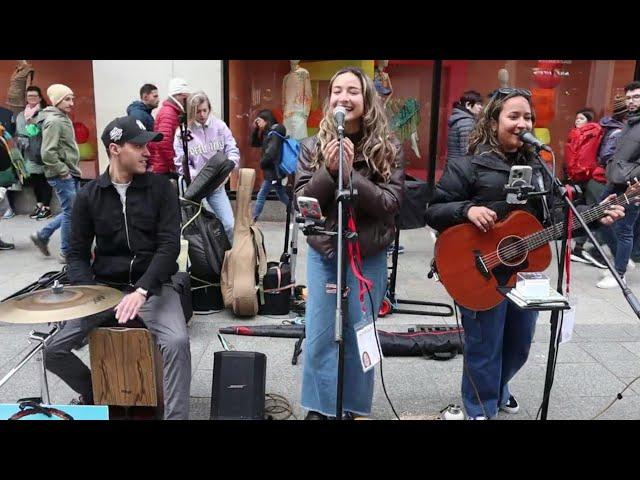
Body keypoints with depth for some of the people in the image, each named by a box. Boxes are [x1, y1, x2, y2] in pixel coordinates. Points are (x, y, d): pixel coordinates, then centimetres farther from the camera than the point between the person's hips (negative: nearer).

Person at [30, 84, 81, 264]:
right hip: (62, 176, -9)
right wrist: (63, 171, -16)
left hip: (71, 174, 9)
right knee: (71, 213, -2)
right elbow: (47, 153, -22)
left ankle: (42, 235, 26)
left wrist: (73, 169, 15)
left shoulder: (64, 119, 15)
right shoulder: (53, 121, -15)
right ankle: (66, 253, 11)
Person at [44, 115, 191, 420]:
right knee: (54, 350, -9)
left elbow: (170, 245, -12)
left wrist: (142, 291, -25)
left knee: (176, 342, -30)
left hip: (154, 286, -2)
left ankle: (176, 415, -13)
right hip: (105, 287, 3)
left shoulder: (160, 187, -4)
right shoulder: (89, 195, 2)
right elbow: (78, 253, 6)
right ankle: (95, 394, 20)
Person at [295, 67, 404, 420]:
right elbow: (301, 202, -6)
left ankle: (353, 407, 30)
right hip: (322, 252, 1)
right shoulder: (313, 146, -2)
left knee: (360, 335, 11)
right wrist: (328, 171, -22)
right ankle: (319, 407, 27)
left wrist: (350, 174, -23)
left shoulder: (389, 149, -6)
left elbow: (390, 204, -13)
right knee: (319, 335, 8)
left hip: (369, 255, -1)